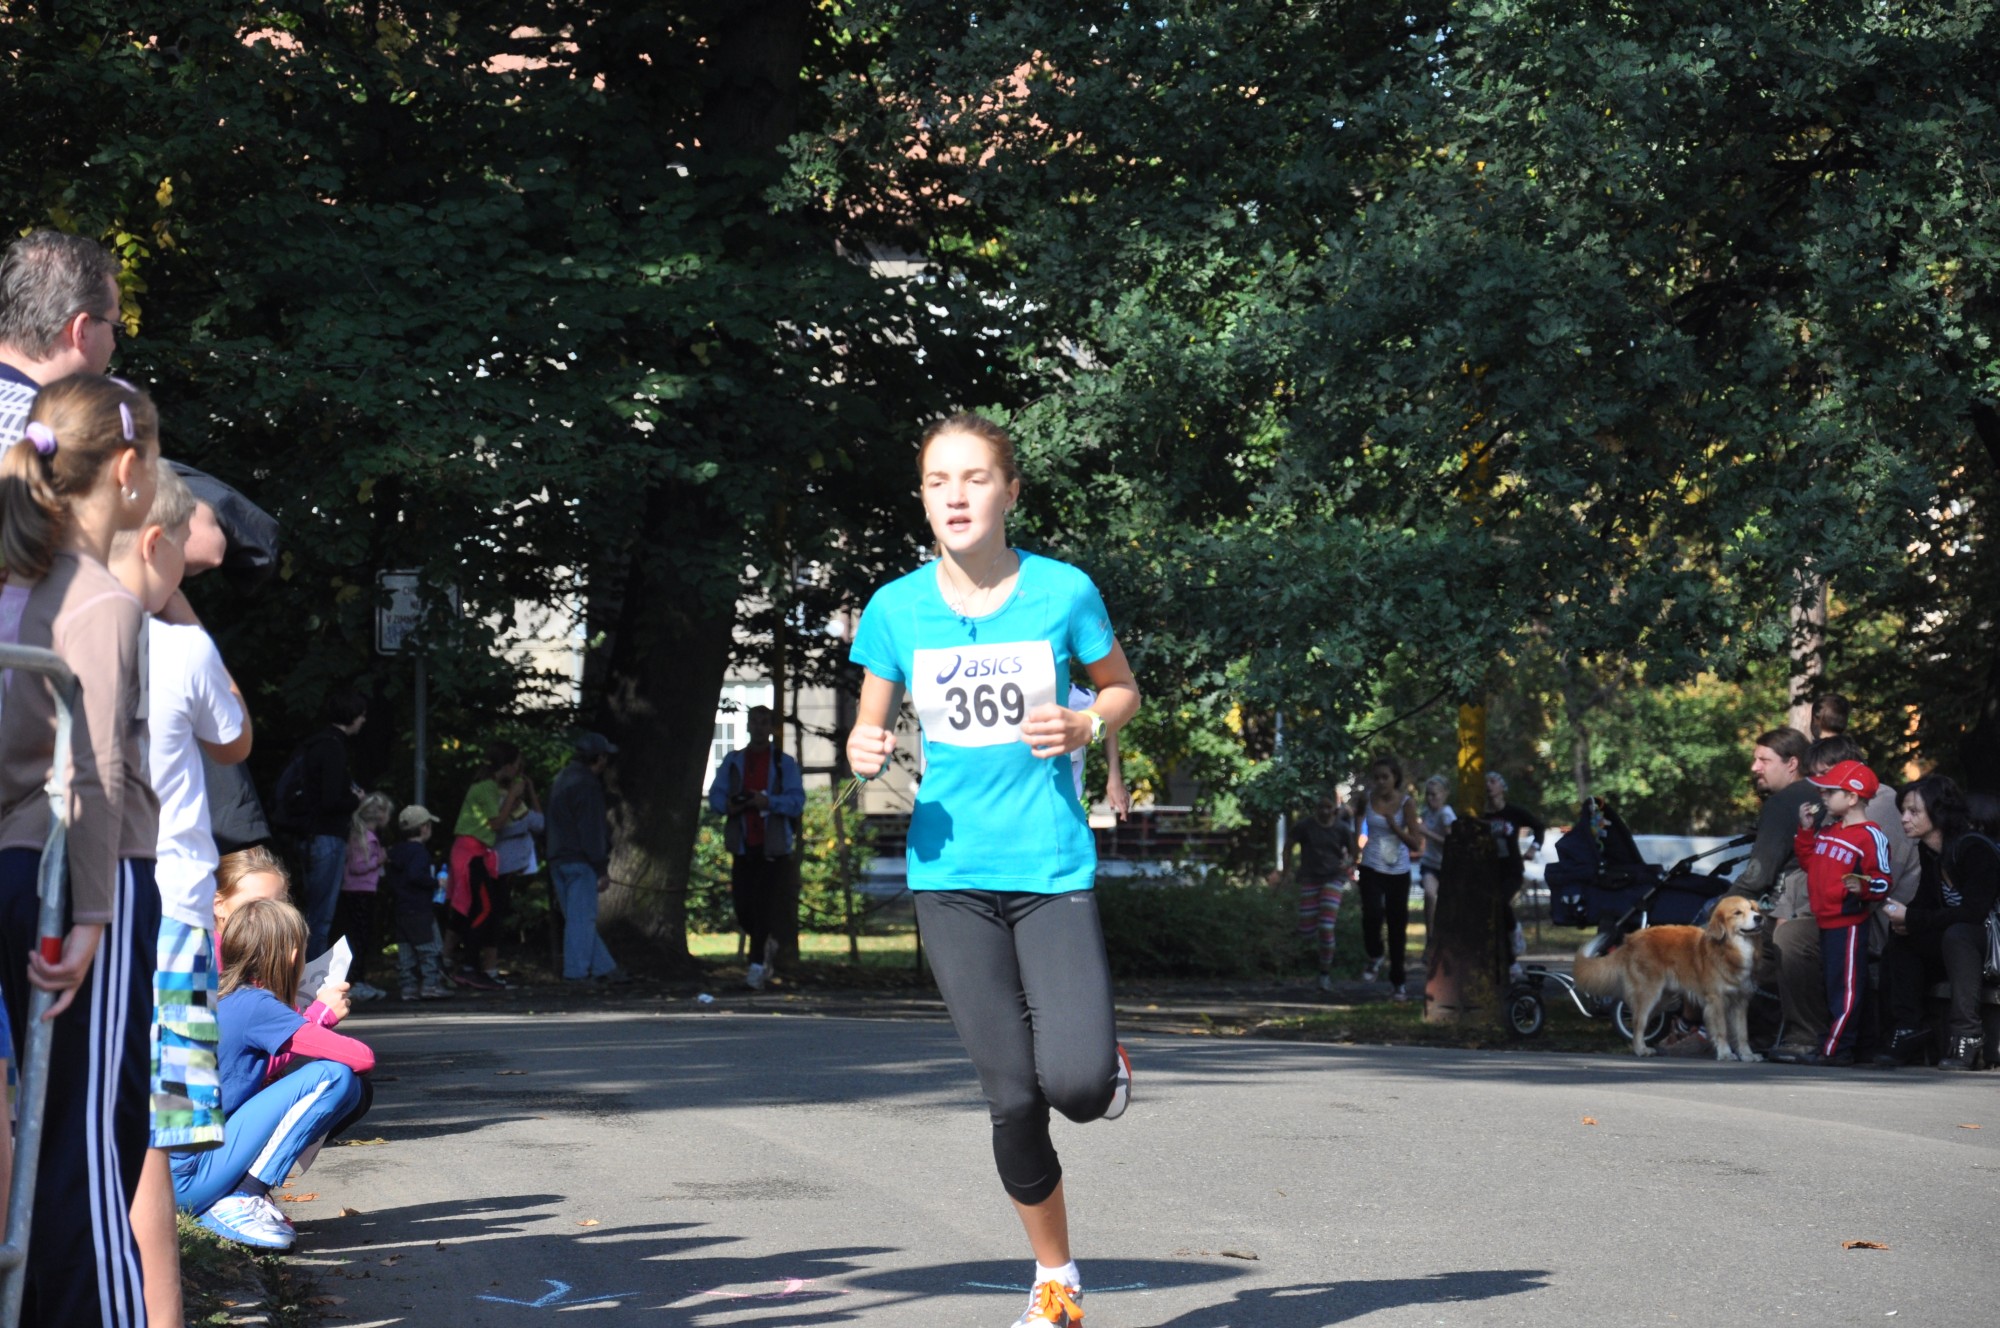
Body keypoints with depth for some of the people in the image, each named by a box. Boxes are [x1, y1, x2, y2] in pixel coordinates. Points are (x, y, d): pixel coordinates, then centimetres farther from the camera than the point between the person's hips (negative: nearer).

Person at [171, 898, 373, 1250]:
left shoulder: (221, 999, 14)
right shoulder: (256, 1005, -13)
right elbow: (362, 1057, -13)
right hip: (188, 1177, -9)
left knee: (353, 1091, 9)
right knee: (333, 1075, -14)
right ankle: (238, 1203, -12)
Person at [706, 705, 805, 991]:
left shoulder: (784, 764, 4)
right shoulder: (733, 761, 13)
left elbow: (797, 802, -5)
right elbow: (715, 796, 9)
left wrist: (768, 802, -22)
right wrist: (728, 805, -14)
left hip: (773, 846, -3)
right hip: (742, 845, 3)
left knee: (765, 905, -10)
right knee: (743, 907, 1)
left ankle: (757, 966, -8)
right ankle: (767, 945, 29)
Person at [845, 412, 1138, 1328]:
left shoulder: (1063, 592, -4)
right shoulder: (896, 609, 0)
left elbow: (1122, 688, 11)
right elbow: (870, 725, 13)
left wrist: (1086, 727, -10)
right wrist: (863, 751, -11)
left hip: (1052, 868, -1)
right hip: (950, 874, 1)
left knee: (1076, 1086, -15)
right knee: (1012, 1098, -2)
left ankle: (1108, 1067, 24)